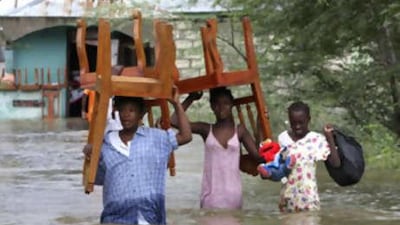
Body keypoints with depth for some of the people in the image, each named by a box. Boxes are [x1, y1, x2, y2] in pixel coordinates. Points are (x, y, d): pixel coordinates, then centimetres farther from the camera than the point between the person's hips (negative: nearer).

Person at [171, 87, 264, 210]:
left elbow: (259, 156, -3)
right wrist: (190, 99, 4)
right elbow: (174, 121, -1)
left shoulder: (239, 130, 5)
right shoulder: (206, 130, 5)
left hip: (233, 196, 0)